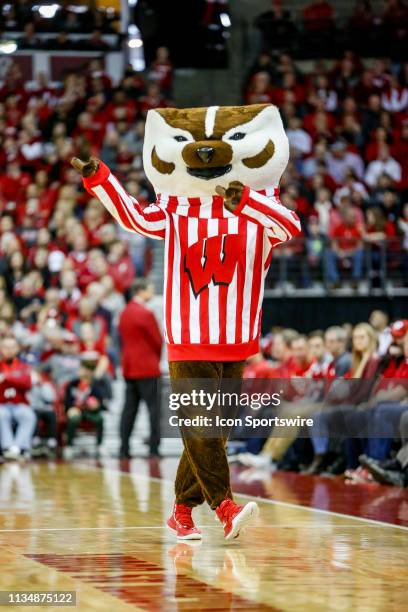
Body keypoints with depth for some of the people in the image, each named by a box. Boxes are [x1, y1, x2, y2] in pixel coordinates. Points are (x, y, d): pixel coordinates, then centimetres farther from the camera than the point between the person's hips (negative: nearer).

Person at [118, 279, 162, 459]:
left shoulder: (124, 313, 12)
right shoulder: (145, 313, -14)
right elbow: (157, 341, -10)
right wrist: (156, 359, 7)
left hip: (129, 368, 8)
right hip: (147, 368, -8)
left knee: (129, 408, 8)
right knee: (154, 408, -3)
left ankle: (124, 449, 5)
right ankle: (154, 448, -5)